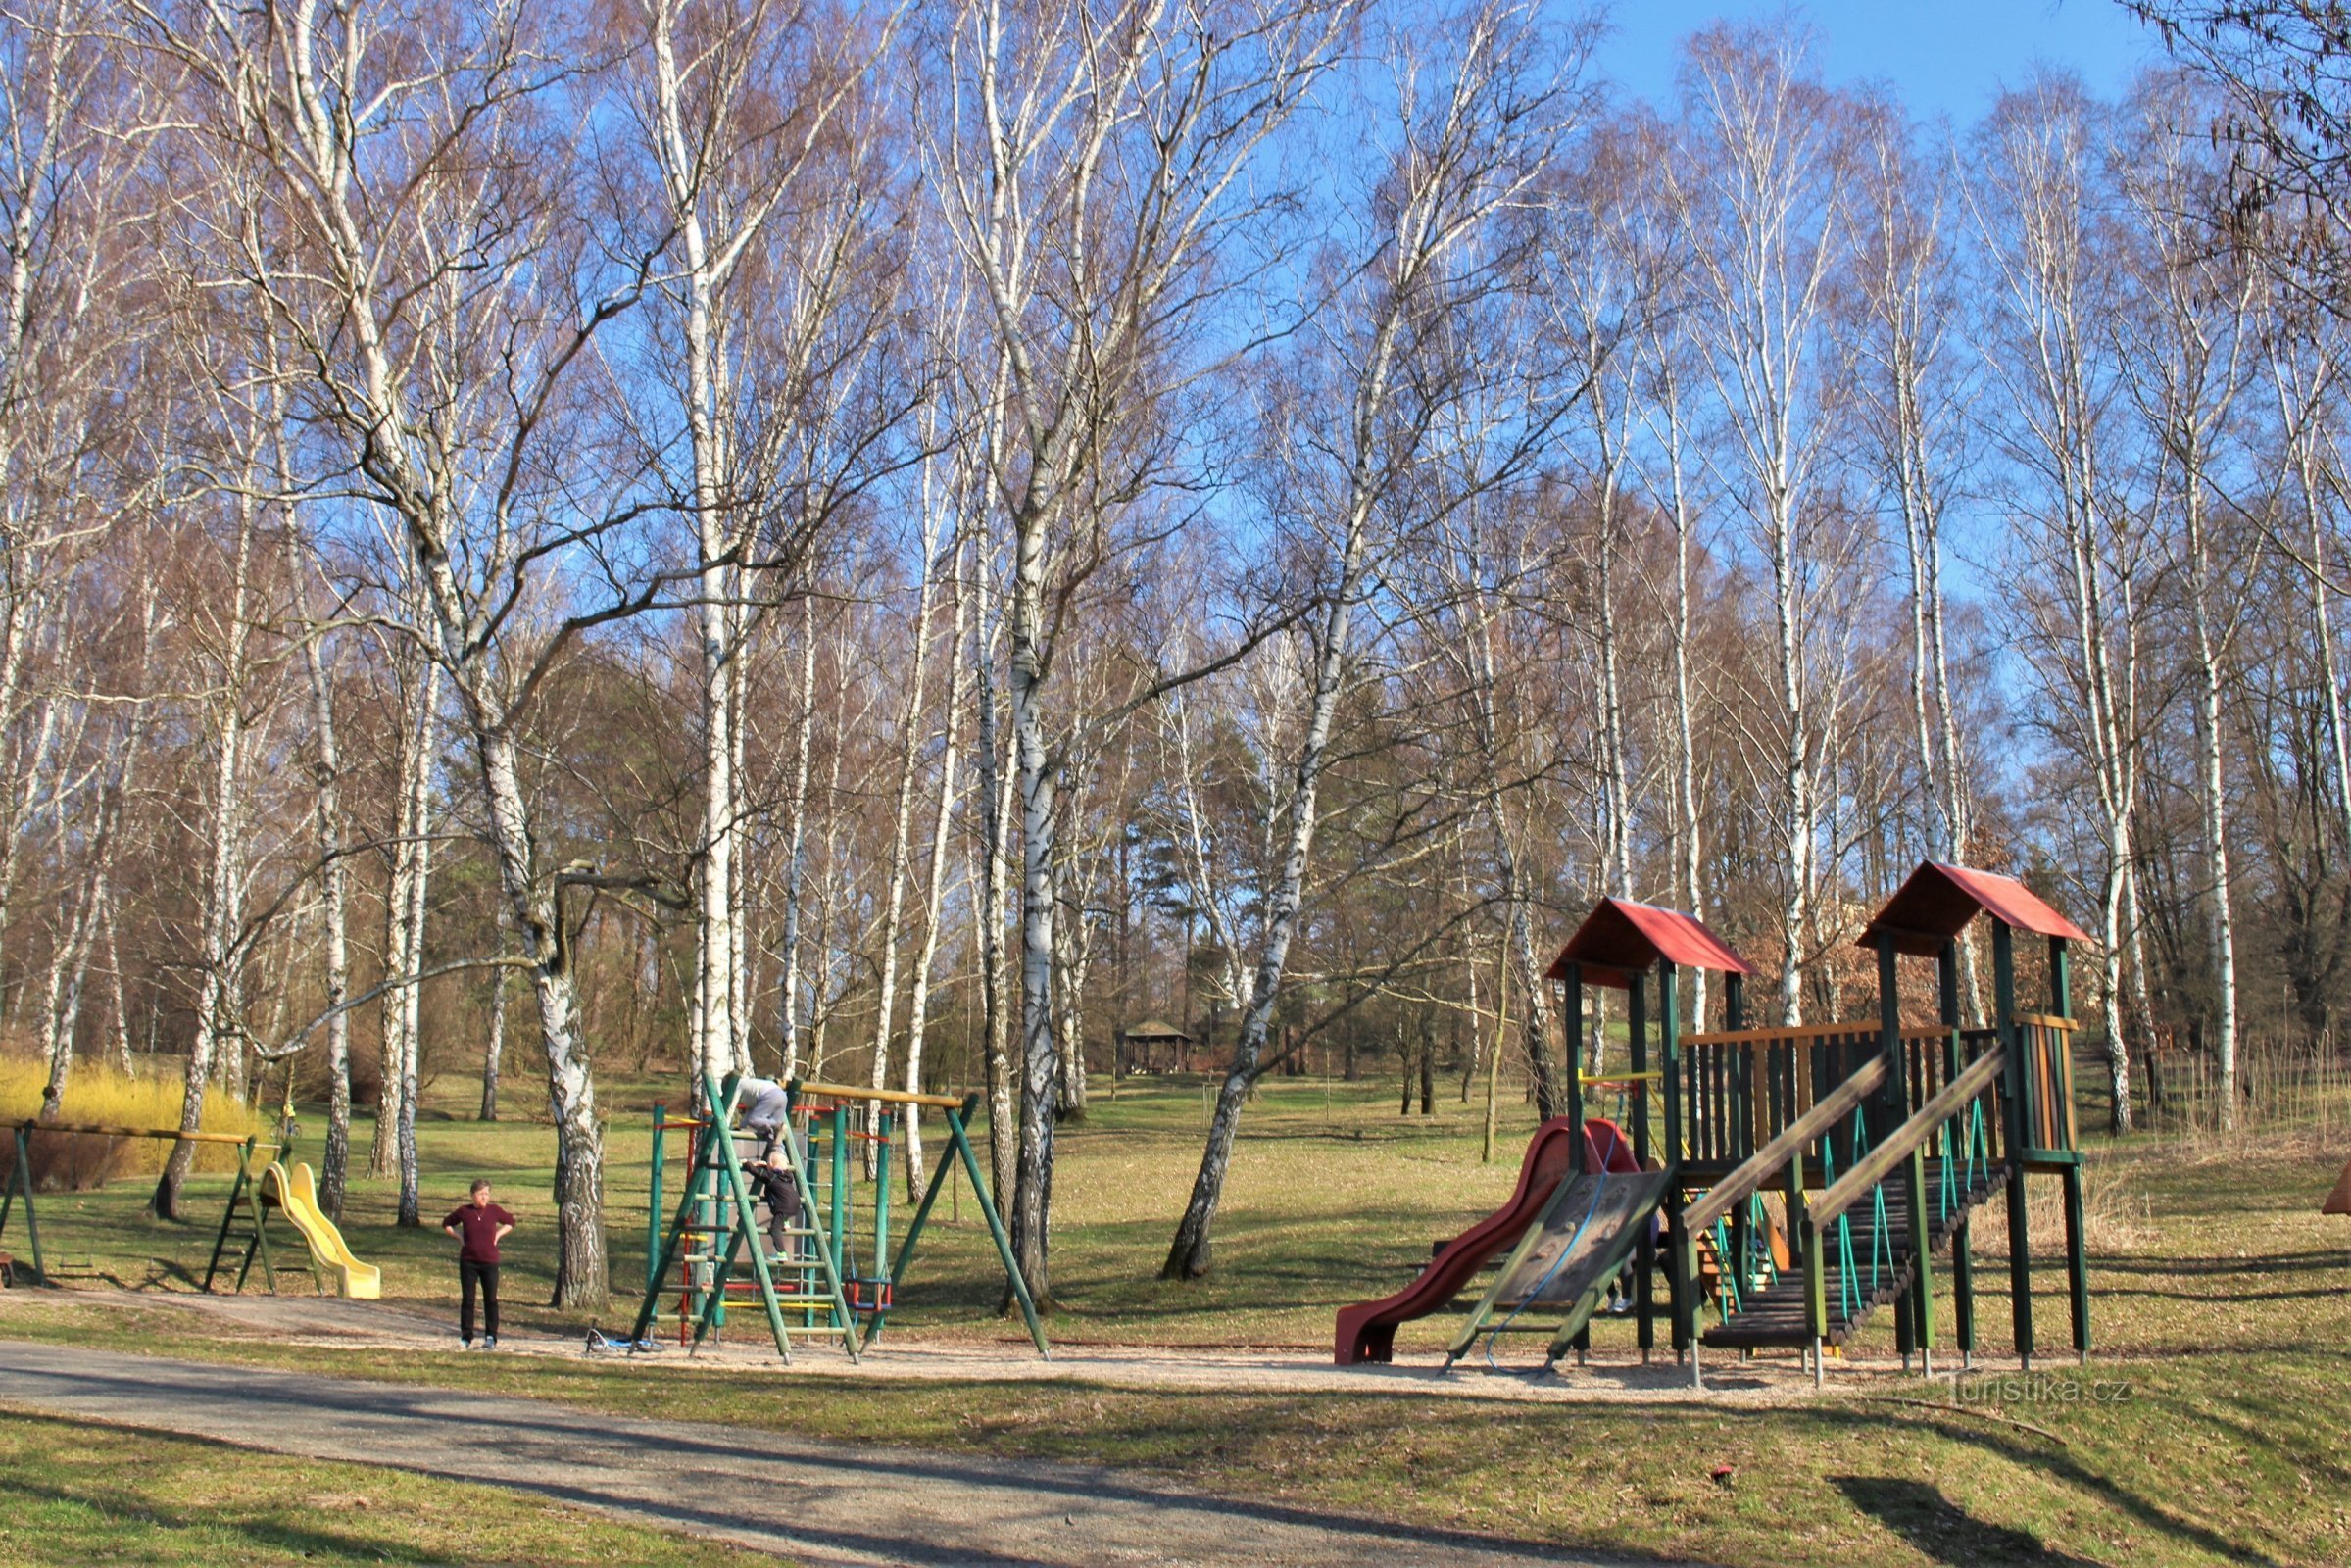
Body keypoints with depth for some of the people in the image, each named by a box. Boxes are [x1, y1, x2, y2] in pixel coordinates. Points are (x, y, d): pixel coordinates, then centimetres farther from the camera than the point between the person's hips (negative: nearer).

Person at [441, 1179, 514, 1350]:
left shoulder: (494, 1211, -1)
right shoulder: (464, 1212, -1)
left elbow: (510, 1222, 16)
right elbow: (446, 1224, 15)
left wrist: (498, 1234, 3)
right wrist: (458, 1237, 3)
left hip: (490, 1262, 0)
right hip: (468, 1262, 0)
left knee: (490, 1300, 2)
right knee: (467, 1299, 3)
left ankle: (491, 1337, 10)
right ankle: (466, 1338, 11)